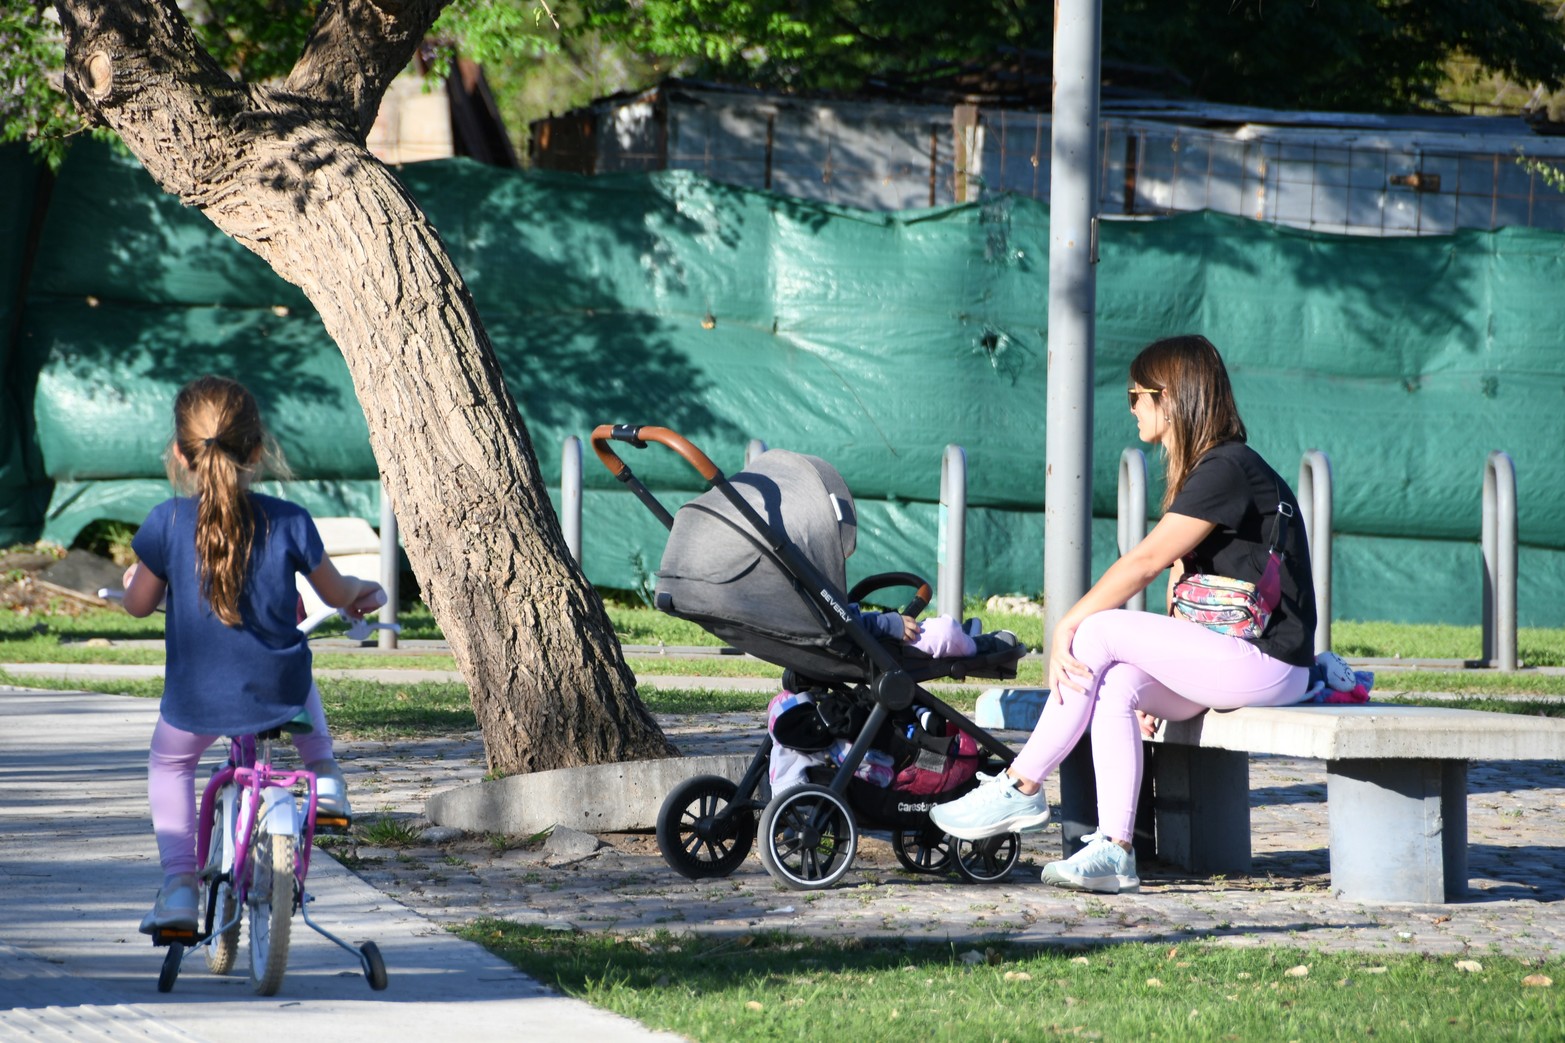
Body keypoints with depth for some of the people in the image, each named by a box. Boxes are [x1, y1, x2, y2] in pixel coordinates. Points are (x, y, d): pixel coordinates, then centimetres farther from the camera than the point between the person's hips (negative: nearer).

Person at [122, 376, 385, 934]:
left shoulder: (168, 522, -12)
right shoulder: (287, 521, -9)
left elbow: (139, 604, 2)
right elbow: (335, 594, 5)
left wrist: (135, 579, 25)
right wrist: (362, 593, 29)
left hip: (195, 701, -1)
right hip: (277, 694, 1)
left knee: (169, 763, 27)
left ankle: (178, 881, 14)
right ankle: (324, 775, 33)